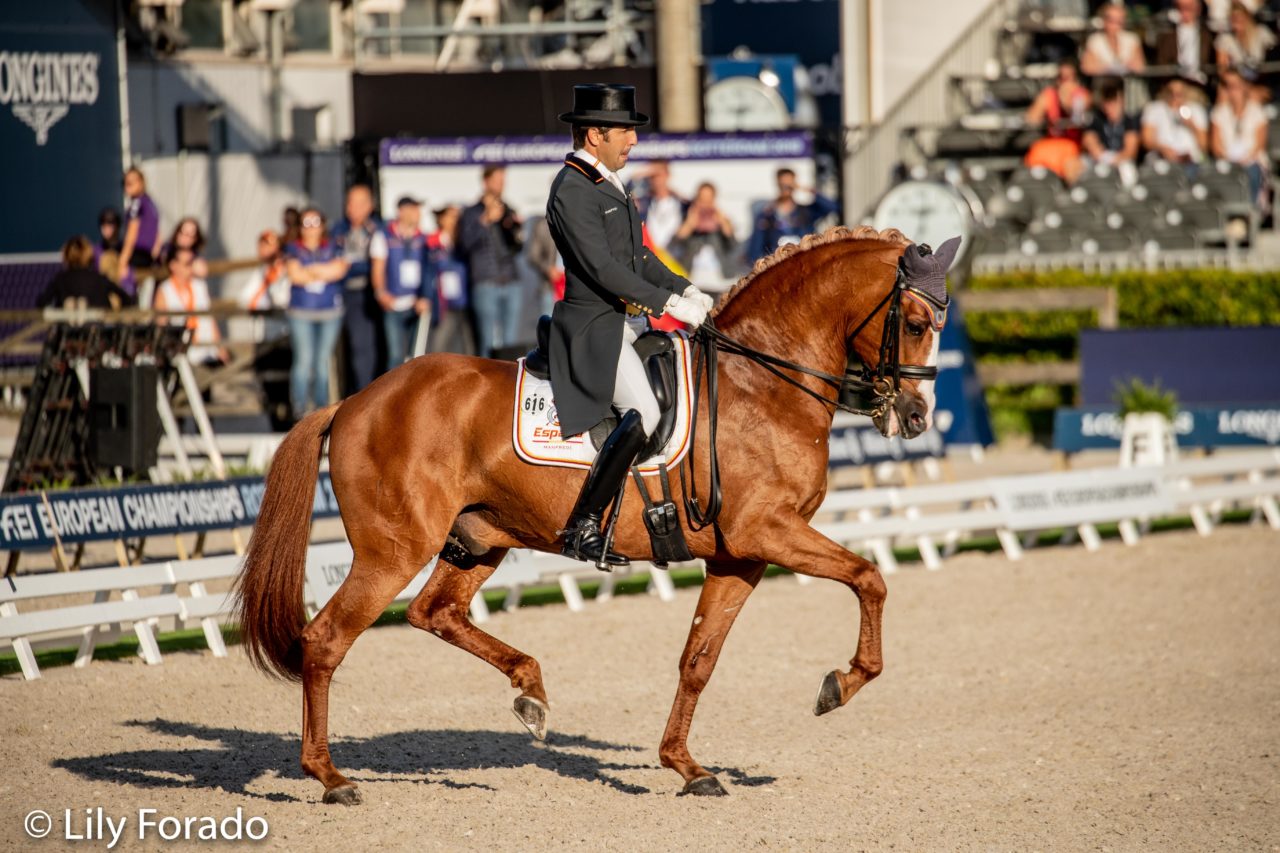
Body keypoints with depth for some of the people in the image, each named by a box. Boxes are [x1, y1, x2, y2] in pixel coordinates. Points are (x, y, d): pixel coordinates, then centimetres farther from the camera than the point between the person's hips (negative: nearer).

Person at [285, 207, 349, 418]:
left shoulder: (332, 248, 12)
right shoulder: (294, 249, 8)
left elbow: (339, 269, -6)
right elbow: (294, 275, -7)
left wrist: (311, 270, -6)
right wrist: (325, 273, -2)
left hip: (330, 312, 2)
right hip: (302, 311, -2)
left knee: (323, 360, 2)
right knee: (304, 359, -9)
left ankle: (322, 406, 10)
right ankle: (299, 406, -7)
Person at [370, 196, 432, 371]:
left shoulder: (422, 239, 9)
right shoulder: (384, 237, 2)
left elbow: (428, 271, 10)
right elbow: (377, 269, -1)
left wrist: (425, 298, -4)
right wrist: (382, 292, -18)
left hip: (418, 306, 3)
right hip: (394, 306, -3)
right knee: (396, 355, -9)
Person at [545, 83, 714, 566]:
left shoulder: (606, 183, 17)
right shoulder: (572, 191, -15)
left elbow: (637, 255, 23)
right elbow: (602, 268, -22)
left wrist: (685, 290, 8)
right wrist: (669, 303, -21)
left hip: (630, 321, 10)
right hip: (595, 327, -10)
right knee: (643, 411, -27)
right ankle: (583, 529, -24)